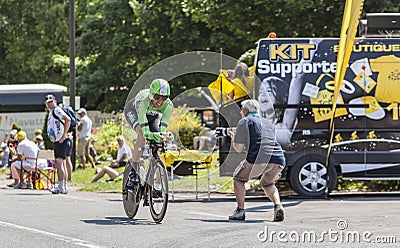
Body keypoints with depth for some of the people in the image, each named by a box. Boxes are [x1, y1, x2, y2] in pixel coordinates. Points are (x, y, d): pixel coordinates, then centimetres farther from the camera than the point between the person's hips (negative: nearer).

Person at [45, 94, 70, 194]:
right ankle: (64, 187, 14)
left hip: (61, 141, -10)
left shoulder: (56, 110, -9)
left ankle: (61, 187, -16)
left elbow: (68, 119, -23)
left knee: (59, 162, -14)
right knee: (59, 163, 11)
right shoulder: (51, 112, 20)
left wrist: (64, 135, -23)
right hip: (56, 141, 10)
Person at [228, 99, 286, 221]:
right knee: (268, 184, 31)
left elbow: (239, 148, 6)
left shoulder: (244, 122, 10)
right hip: (278, 159, 5)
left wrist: (234, 138, 28)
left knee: (238, 178, 20)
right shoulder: (268, 123, 28)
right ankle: (278, 206, 4)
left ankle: (240, 210, 8)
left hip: (258, 159, -5)